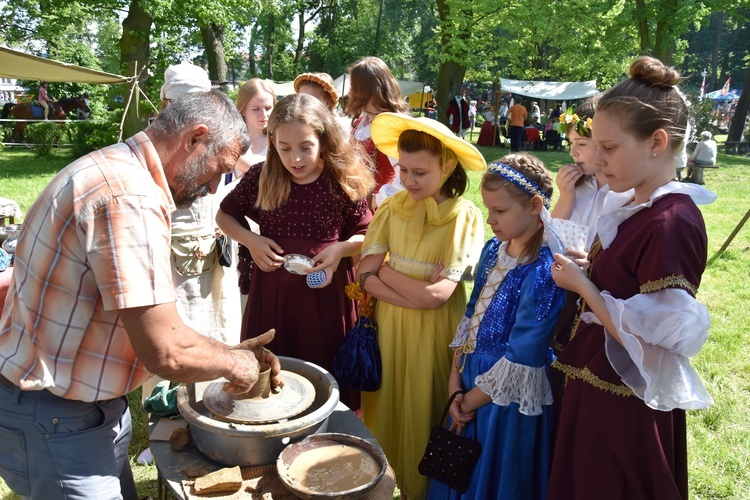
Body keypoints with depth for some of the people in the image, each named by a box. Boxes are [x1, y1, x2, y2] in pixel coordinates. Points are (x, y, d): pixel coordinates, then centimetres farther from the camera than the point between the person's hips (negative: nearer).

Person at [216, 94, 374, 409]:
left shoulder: (343, 182, -8)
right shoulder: (260, 178, -4)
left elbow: (366, 234, 3)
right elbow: (225, 215, 12)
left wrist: (340, 248, -16)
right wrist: (250, 240, -5)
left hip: (326, 291, -1)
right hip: (270, 290, 2)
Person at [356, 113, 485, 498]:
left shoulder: (464, 216, -14)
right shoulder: (392, 208, -2)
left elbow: (437, 295, -19)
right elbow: (364, 275, -6)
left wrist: (385, 270, -10)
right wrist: (416, 291, -19)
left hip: (434, 333, -3)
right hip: (389, 326, 4)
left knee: (423, 414, 12)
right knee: (388, 409, 16)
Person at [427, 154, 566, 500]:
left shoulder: (544, 271, -23)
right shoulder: (494, 249, 1)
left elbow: (521, 360, -22)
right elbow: (471, 318, 5)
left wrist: (471, 402, -10)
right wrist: (455, 384, -3)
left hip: (509, 400, -7)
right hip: (471, 388, 7)